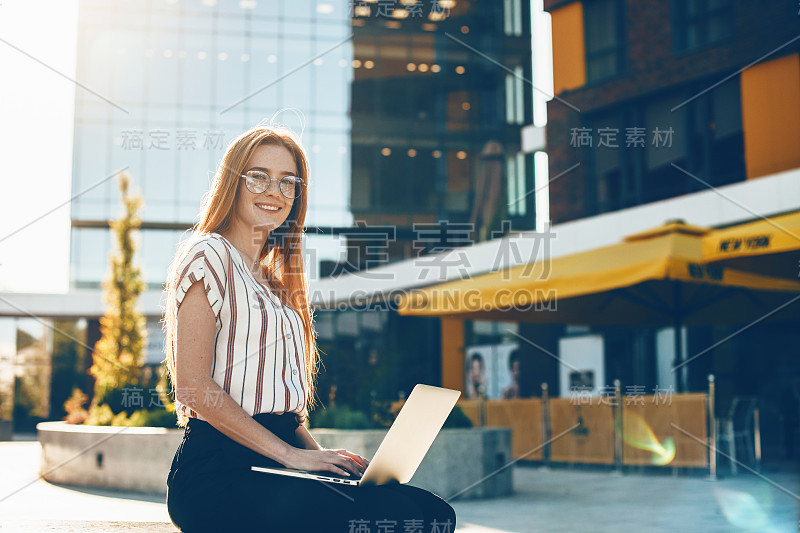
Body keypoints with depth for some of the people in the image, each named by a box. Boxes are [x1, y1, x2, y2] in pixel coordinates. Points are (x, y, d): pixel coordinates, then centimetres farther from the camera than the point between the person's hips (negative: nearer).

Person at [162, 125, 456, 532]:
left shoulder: (274, 280, 25)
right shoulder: (208, 256, 0)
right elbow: (194, 386, -10)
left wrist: (321, 455, 2)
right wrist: (294, 454, -13)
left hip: (271, 465, 7)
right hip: (218, 474, -7)